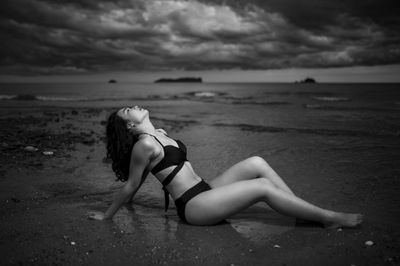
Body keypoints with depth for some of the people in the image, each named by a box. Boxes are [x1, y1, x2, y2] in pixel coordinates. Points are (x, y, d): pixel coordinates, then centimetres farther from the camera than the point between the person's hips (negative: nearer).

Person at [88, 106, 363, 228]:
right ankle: (329, 217, -10)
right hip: (193, 207, -9)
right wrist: (107, 215, 4)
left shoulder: (159, 134, 15)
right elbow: (132, 185, -4)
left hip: (205, 190, 9)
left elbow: (140, 176, 24)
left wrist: (127, 199, 38)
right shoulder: (144, 145, -14)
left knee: (257, 163, -5)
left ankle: (305, 211, -2)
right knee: (262, 186, -17)